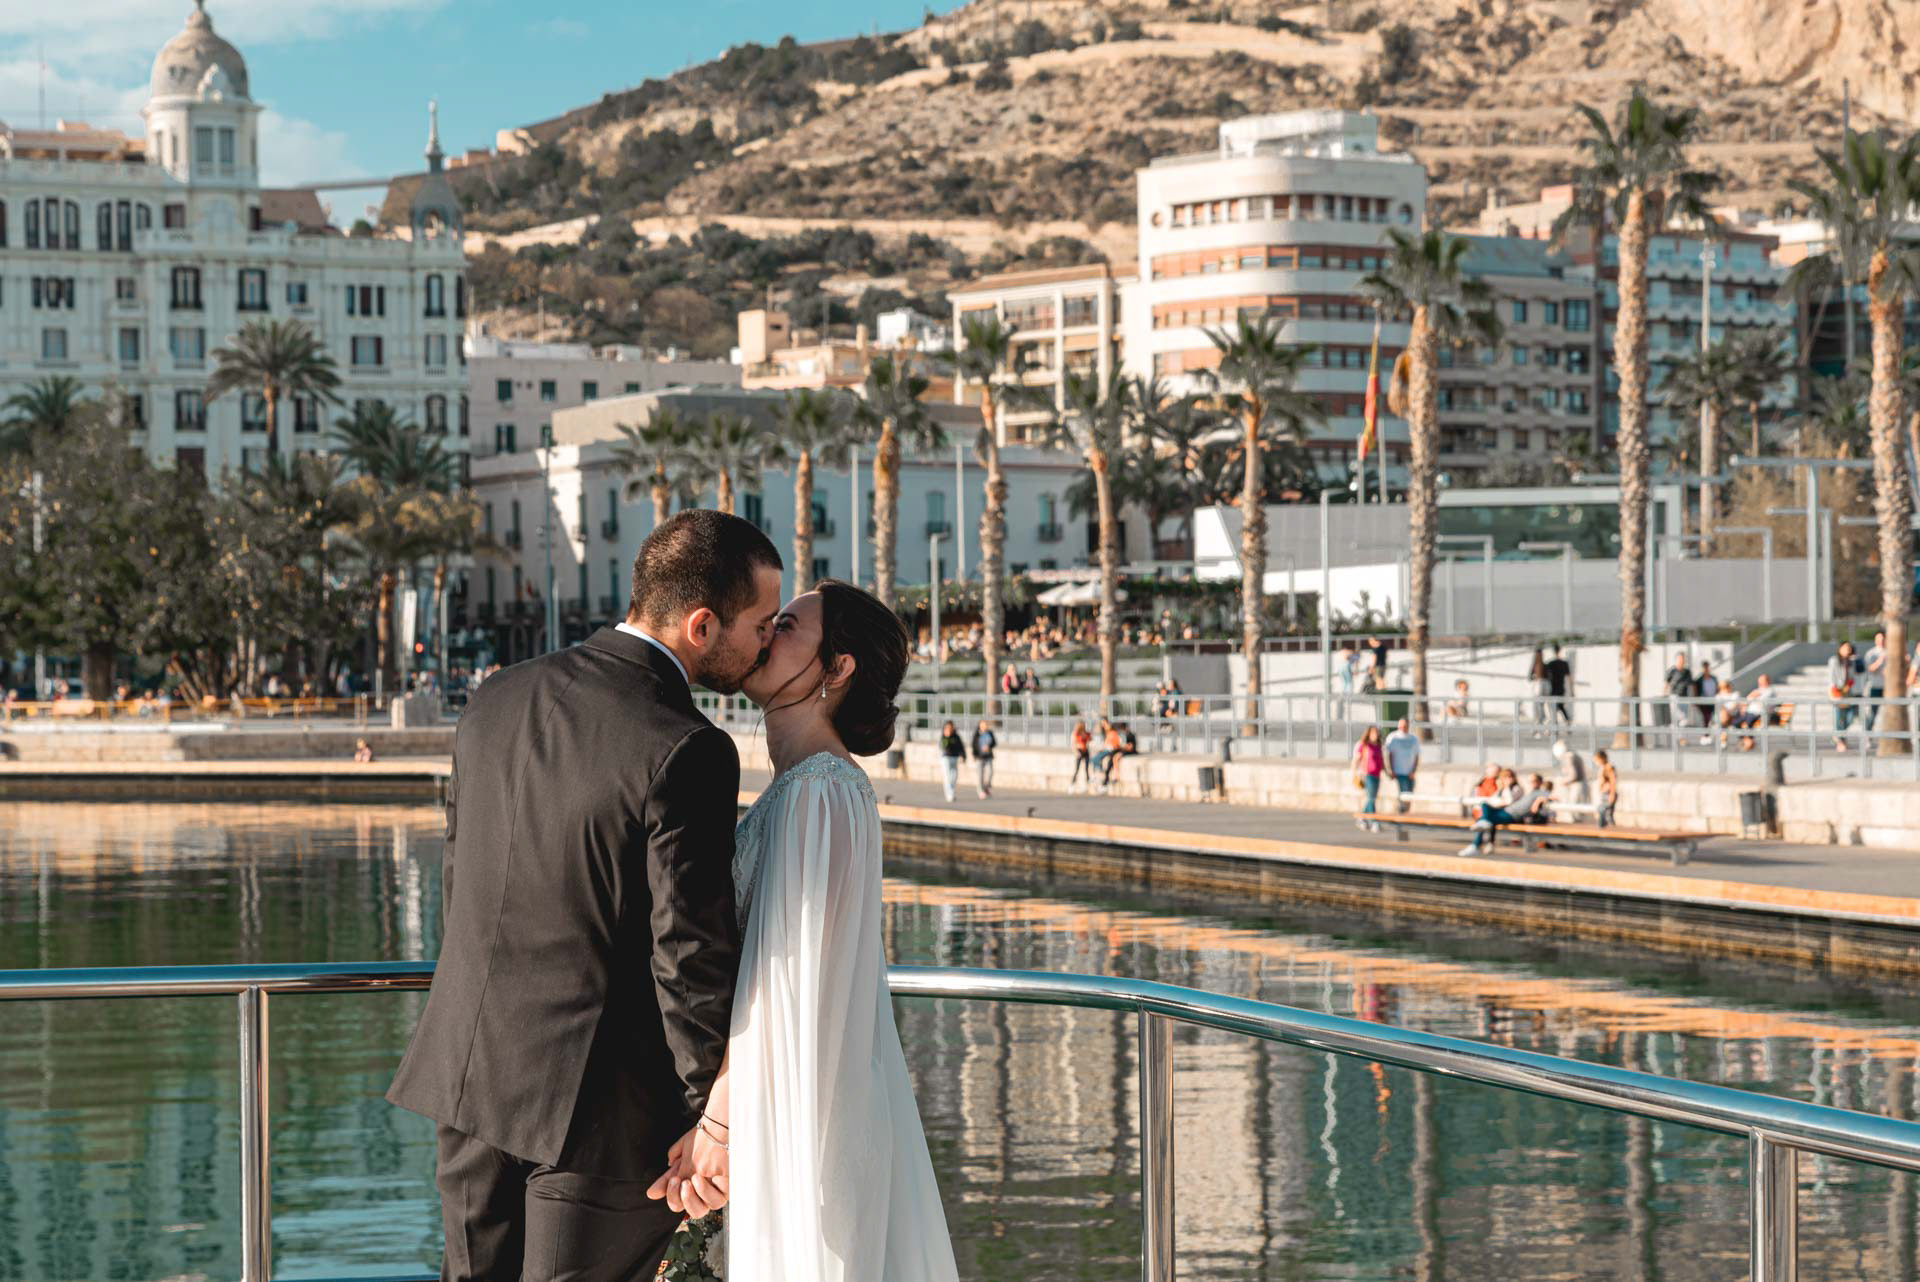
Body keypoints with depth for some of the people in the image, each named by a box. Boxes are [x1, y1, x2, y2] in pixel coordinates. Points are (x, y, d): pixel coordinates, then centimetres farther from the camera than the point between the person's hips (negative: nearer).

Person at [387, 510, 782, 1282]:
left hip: (473, 1072, 7)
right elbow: (691, 950, -18)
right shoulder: (685, 753, -20)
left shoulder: (498, 699, 3)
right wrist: (714, 1115, -7)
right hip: (596, 1100, -7)